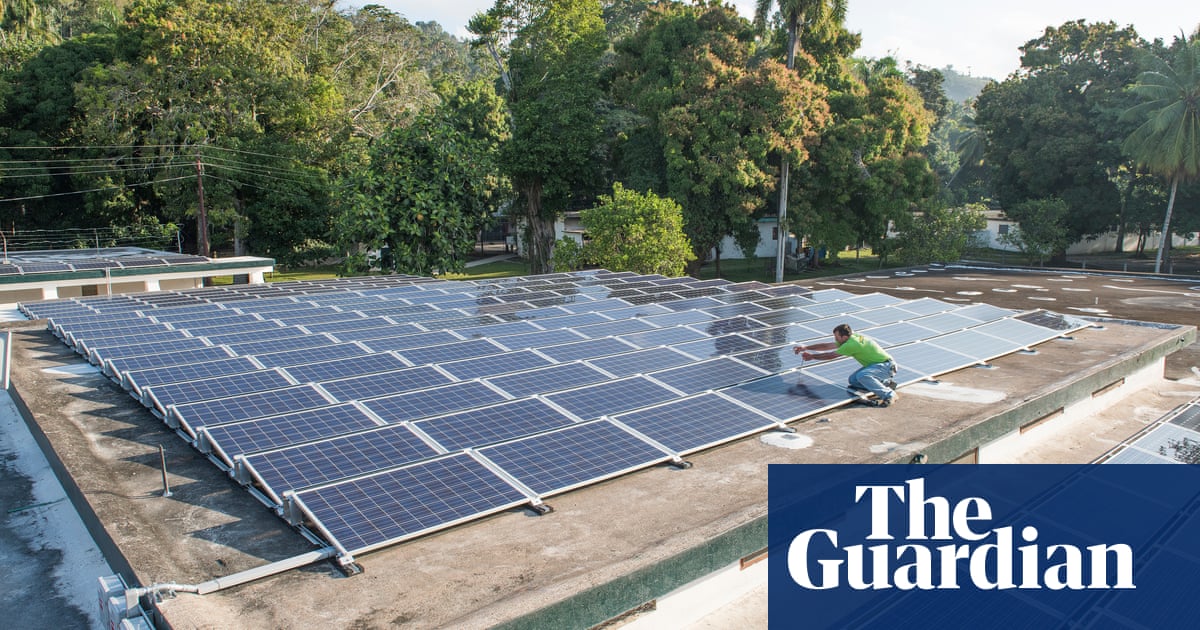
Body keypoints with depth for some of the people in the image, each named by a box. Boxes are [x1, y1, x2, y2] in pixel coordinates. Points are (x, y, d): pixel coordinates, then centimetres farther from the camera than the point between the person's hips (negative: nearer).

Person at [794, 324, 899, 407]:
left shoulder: (852, 344, -26)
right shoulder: (850, 337, 2)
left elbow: (831, 355, -16)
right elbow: (827, 346, 8)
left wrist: (811, 356, -4)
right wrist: (805, 348, 7)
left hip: (886, 366, -10)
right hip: (876, 363, 10)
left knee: (862, 376, -33)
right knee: (853, 380, 4)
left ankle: (889, 394, -25)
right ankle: (885, 383, 8)